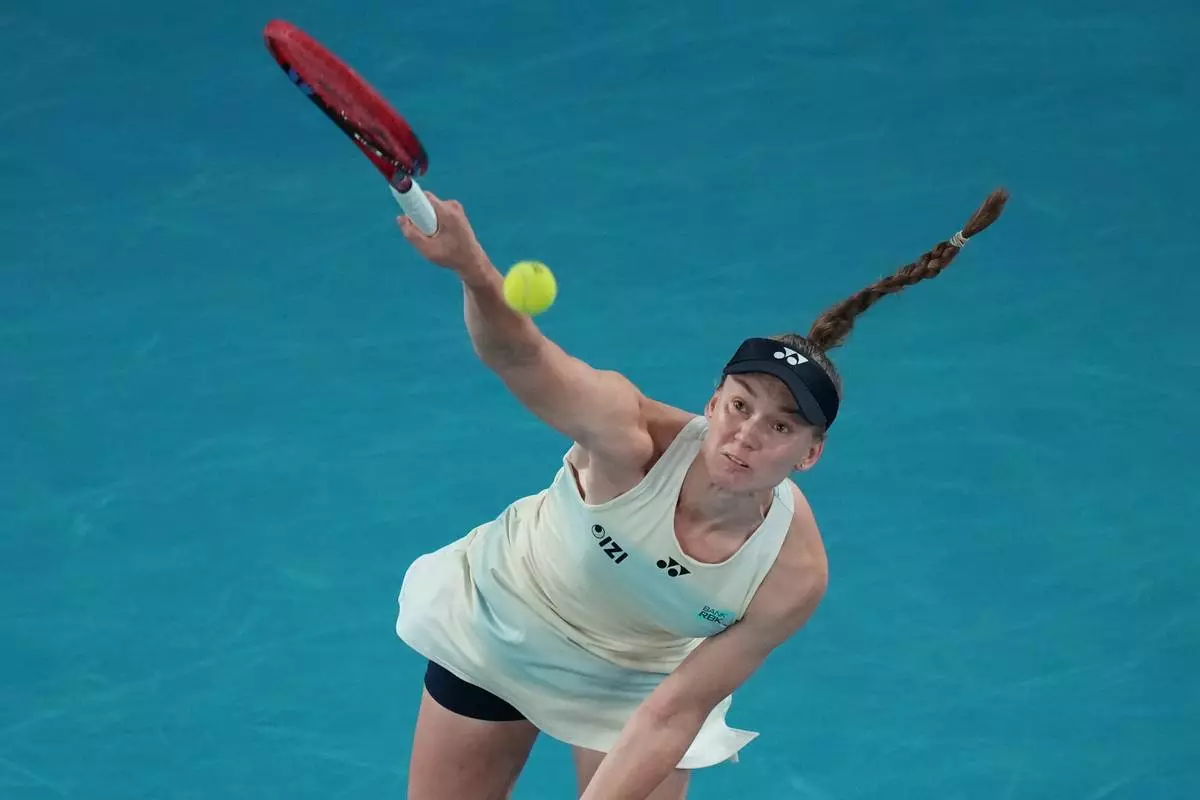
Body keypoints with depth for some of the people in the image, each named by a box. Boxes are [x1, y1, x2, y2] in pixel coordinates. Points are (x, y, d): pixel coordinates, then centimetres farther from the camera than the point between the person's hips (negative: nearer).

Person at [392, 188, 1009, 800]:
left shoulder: (793, 576, -30)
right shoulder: (632, 438, -38)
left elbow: (673, 713, -25)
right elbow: (519, 354, -57)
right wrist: (472, 269, -77)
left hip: (638, 682, 1)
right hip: (494, 629, -1)